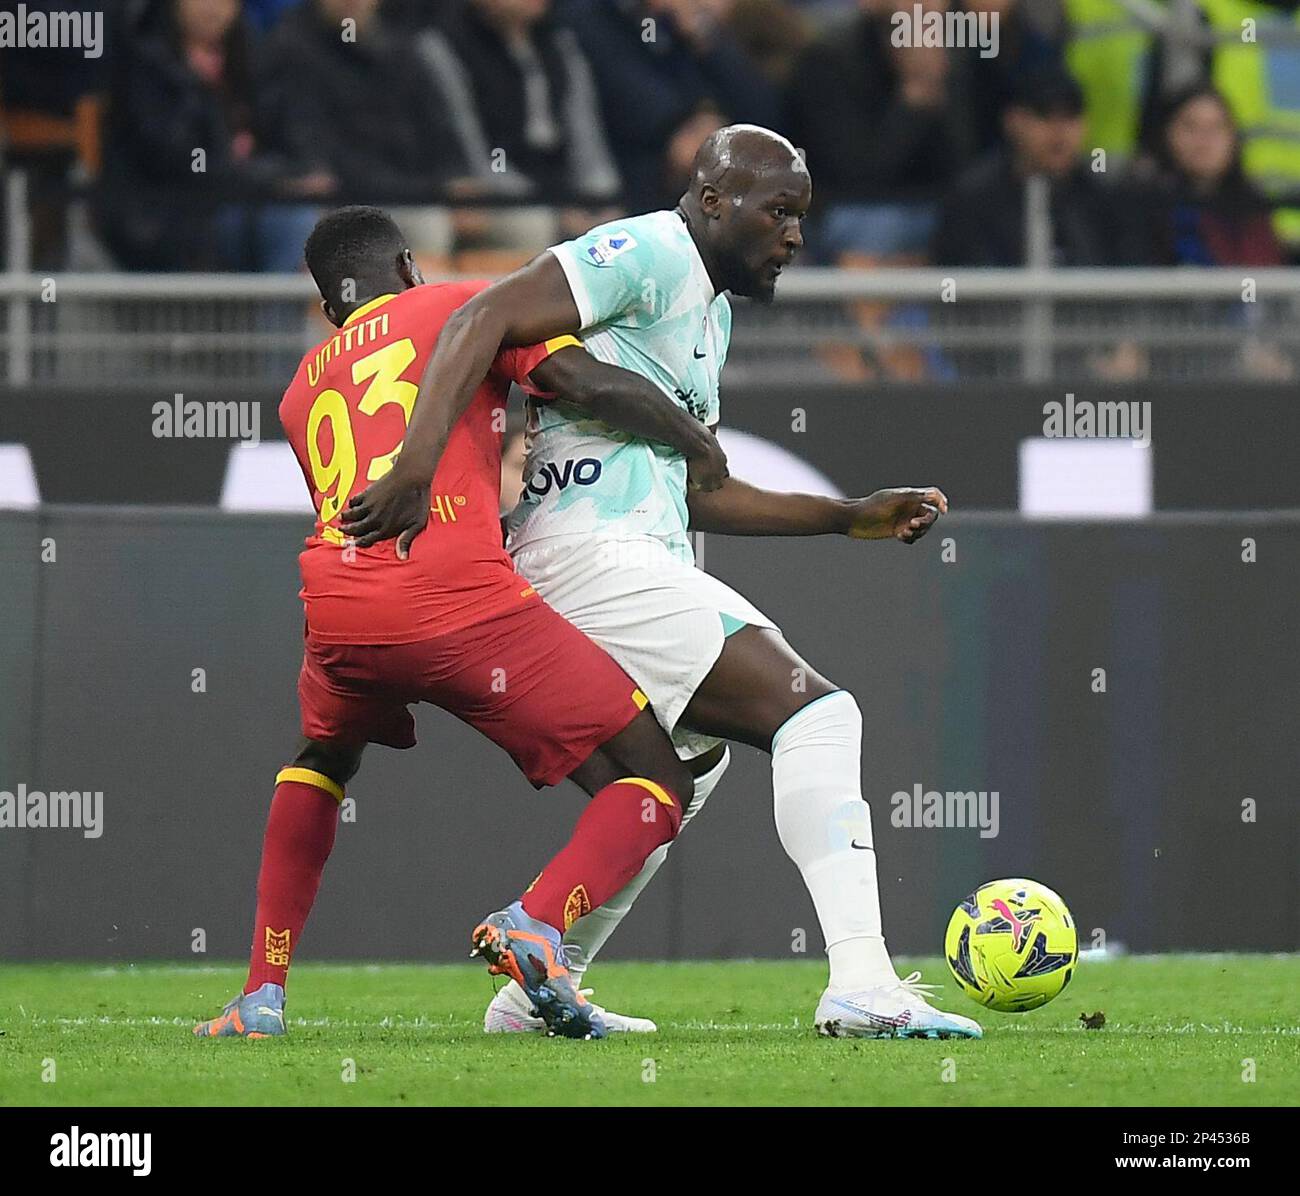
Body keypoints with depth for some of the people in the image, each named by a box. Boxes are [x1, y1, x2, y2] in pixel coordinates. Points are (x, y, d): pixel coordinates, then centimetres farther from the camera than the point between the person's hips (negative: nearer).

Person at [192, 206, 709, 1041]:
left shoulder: (303, 391, 30)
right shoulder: (463, 306, 16)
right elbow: (586, 381, 2)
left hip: (340, 616, 5)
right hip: (463, 602, -5)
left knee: (320, 764, 38)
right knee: (657, 789, 4)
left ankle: (262, 995, 28)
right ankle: (536, 922, -22)